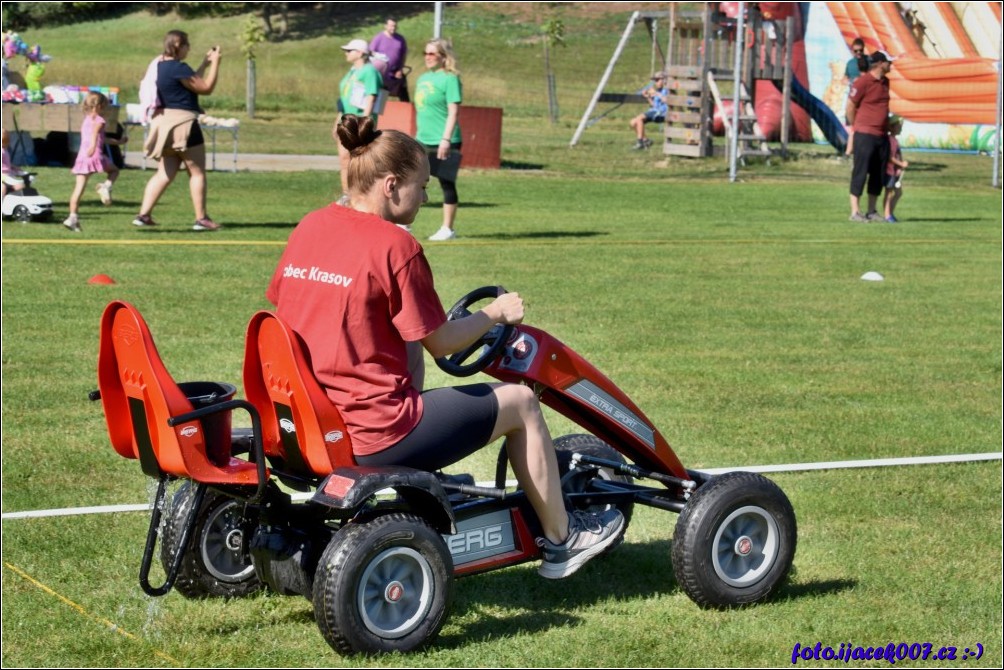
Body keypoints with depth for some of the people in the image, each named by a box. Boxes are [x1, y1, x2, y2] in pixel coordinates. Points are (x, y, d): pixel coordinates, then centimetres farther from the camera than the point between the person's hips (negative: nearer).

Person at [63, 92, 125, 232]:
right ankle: (105, 186, -10)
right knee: (114, 170, 20)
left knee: (79, 188, 2)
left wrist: (117, 141, 45)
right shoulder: (99, 120, 0)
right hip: (95, 156, -6)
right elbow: (95, 132, -24)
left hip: (81, 156, 6)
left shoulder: (85, 120, 23)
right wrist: (93, 146, -40)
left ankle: (73, 217, -5)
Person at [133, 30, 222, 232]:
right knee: (197, 173, 2)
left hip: (166, 123, 9)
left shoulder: (161, 65, 13)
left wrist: (206, 63, 24)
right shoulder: (178, 68, -16)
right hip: (183, 123, -9)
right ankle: (201, 219, 5)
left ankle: (144, 214, 2)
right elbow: (206, 88, -10)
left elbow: (192, 82, 23)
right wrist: (215, 62, -2)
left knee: (165, 173, 9)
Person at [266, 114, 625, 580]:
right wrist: (496, 313, 8)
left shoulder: (309, 228, 5)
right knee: (520, 402, 10)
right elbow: (440, 343, -9)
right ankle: (561, 540, 25)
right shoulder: (394, 246, -15)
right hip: (373, 437, -8)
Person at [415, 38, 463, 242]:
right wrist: (417, 136, 22)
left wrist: (446, 139, -21)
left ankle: (448, 229, 7)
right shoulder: (423, 78, 14)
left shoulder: (450, 79, -10)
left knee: (447, 183, 0)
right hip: (423, 141, 8)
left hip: (443, 143, -8)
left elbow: (454, 112, -15)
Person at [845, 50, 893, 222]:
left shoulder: (885, 82, 13)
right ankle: (855, 212, -2)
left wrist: (886, 126, 18)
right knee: (860, 173, -5)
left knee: (879, 175, 9)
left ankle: (871, 211, 17)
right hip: (865, 135, -8)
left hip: (882, 135, 8)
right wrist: (857, 127, 2)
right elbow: (850, 107, -7)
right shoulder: (862, 82, -11)